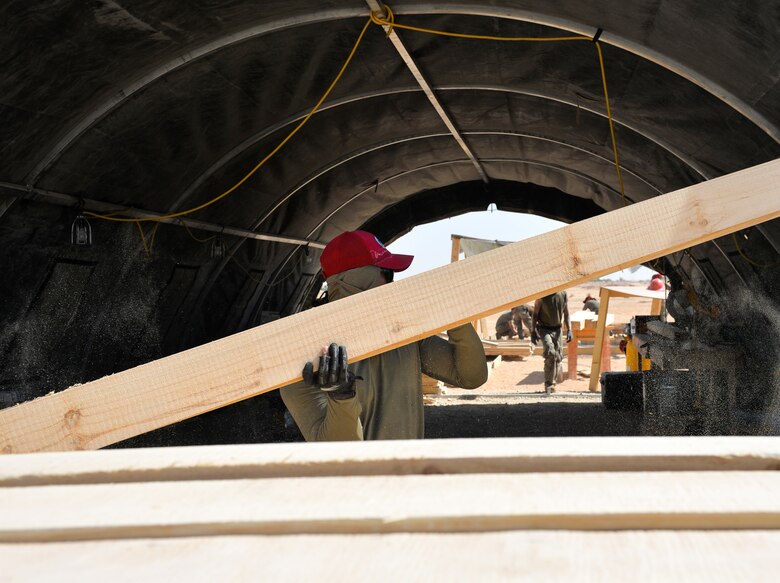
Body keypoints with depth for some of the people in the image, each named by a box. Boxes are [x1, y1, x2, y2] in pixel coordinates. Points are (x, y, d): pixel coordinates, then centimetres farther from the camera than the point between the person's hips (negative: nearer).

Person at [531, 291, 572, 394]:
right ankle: (548, 385, -15)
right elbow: (535, 314, -4)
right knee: (550, 353, -23)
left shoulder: (563, 295, 1)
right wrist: (533, 331, -9)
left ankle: (552, 384, 18)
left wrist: (569, 330, -2)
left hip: (557, 330, 4)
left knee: (558, 357, 4)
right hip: (544, 329, -4)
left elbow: (566, 314, 9)